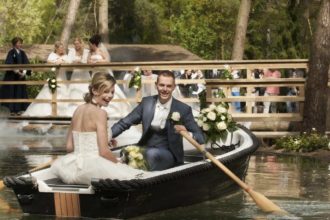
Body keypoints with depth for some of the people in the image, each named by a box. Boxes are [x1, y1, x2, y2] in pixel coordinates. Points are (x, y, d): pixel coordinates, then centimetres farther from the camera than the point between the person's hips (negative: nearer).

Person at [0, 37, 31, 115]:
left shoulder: (22, 53, 9)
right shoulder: (11, 53, -7)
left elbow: (26, 64, 5)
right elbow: (9, 64, -15)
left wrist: (24, 72, -11)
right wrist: (17, 71, -21)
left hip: (21, 76, 5)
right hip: (12, 76, -5)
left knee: (20, 92, 4)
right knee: (12, 92, -3)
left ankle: (19, 109, 9)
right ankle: (12, 109, 2)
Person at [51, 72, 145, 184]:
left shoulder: (78, 110, 10)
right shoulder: (100, 113, -11)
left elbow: (69, 147, 12)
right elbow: (104, 152, -14)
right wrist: (118, 163, 2)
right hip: (93, 169, -8)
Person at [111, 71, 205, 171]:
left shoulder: (183, 109, -6)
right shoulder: (147, 102, 3)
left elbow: (200, 137, -6)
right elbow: (125, 122, 8)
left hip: (168, 154, -3)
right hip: (145, 149, 3)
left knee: (152, 154, -35)